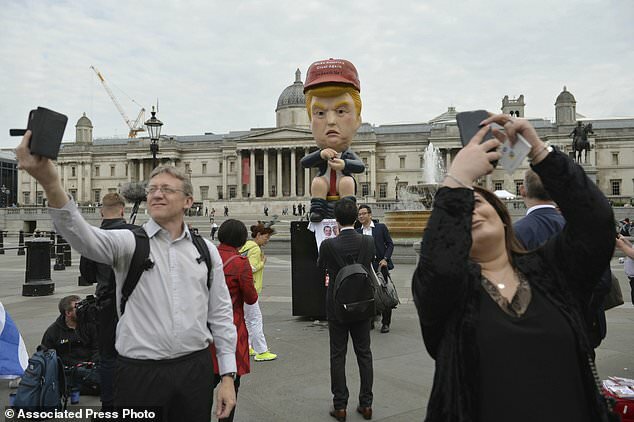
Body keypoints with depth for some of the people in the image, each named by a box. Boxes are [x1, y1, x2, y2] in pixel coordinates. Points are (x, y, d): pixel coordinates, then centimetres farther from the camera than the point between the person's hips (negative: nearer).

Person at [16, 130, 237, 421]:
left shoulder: (206, 251, 5)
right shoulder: (128, 242, -4)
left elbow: (221, 316, 6)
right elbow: (84, 238, -26)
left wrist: (228, 377, 3)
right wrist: (51, 185, -44)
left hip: (195, 370, 3)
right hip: (140, 373, -2)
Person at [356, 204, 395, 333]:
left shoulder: (381, 227, 3)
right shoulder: (357, 232, 10)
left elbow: (390, 244, 2)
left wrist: (385, 259, -9)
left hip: (381, 265, -2)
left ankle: (385, 323, 12)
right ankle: (369, 321, 17)